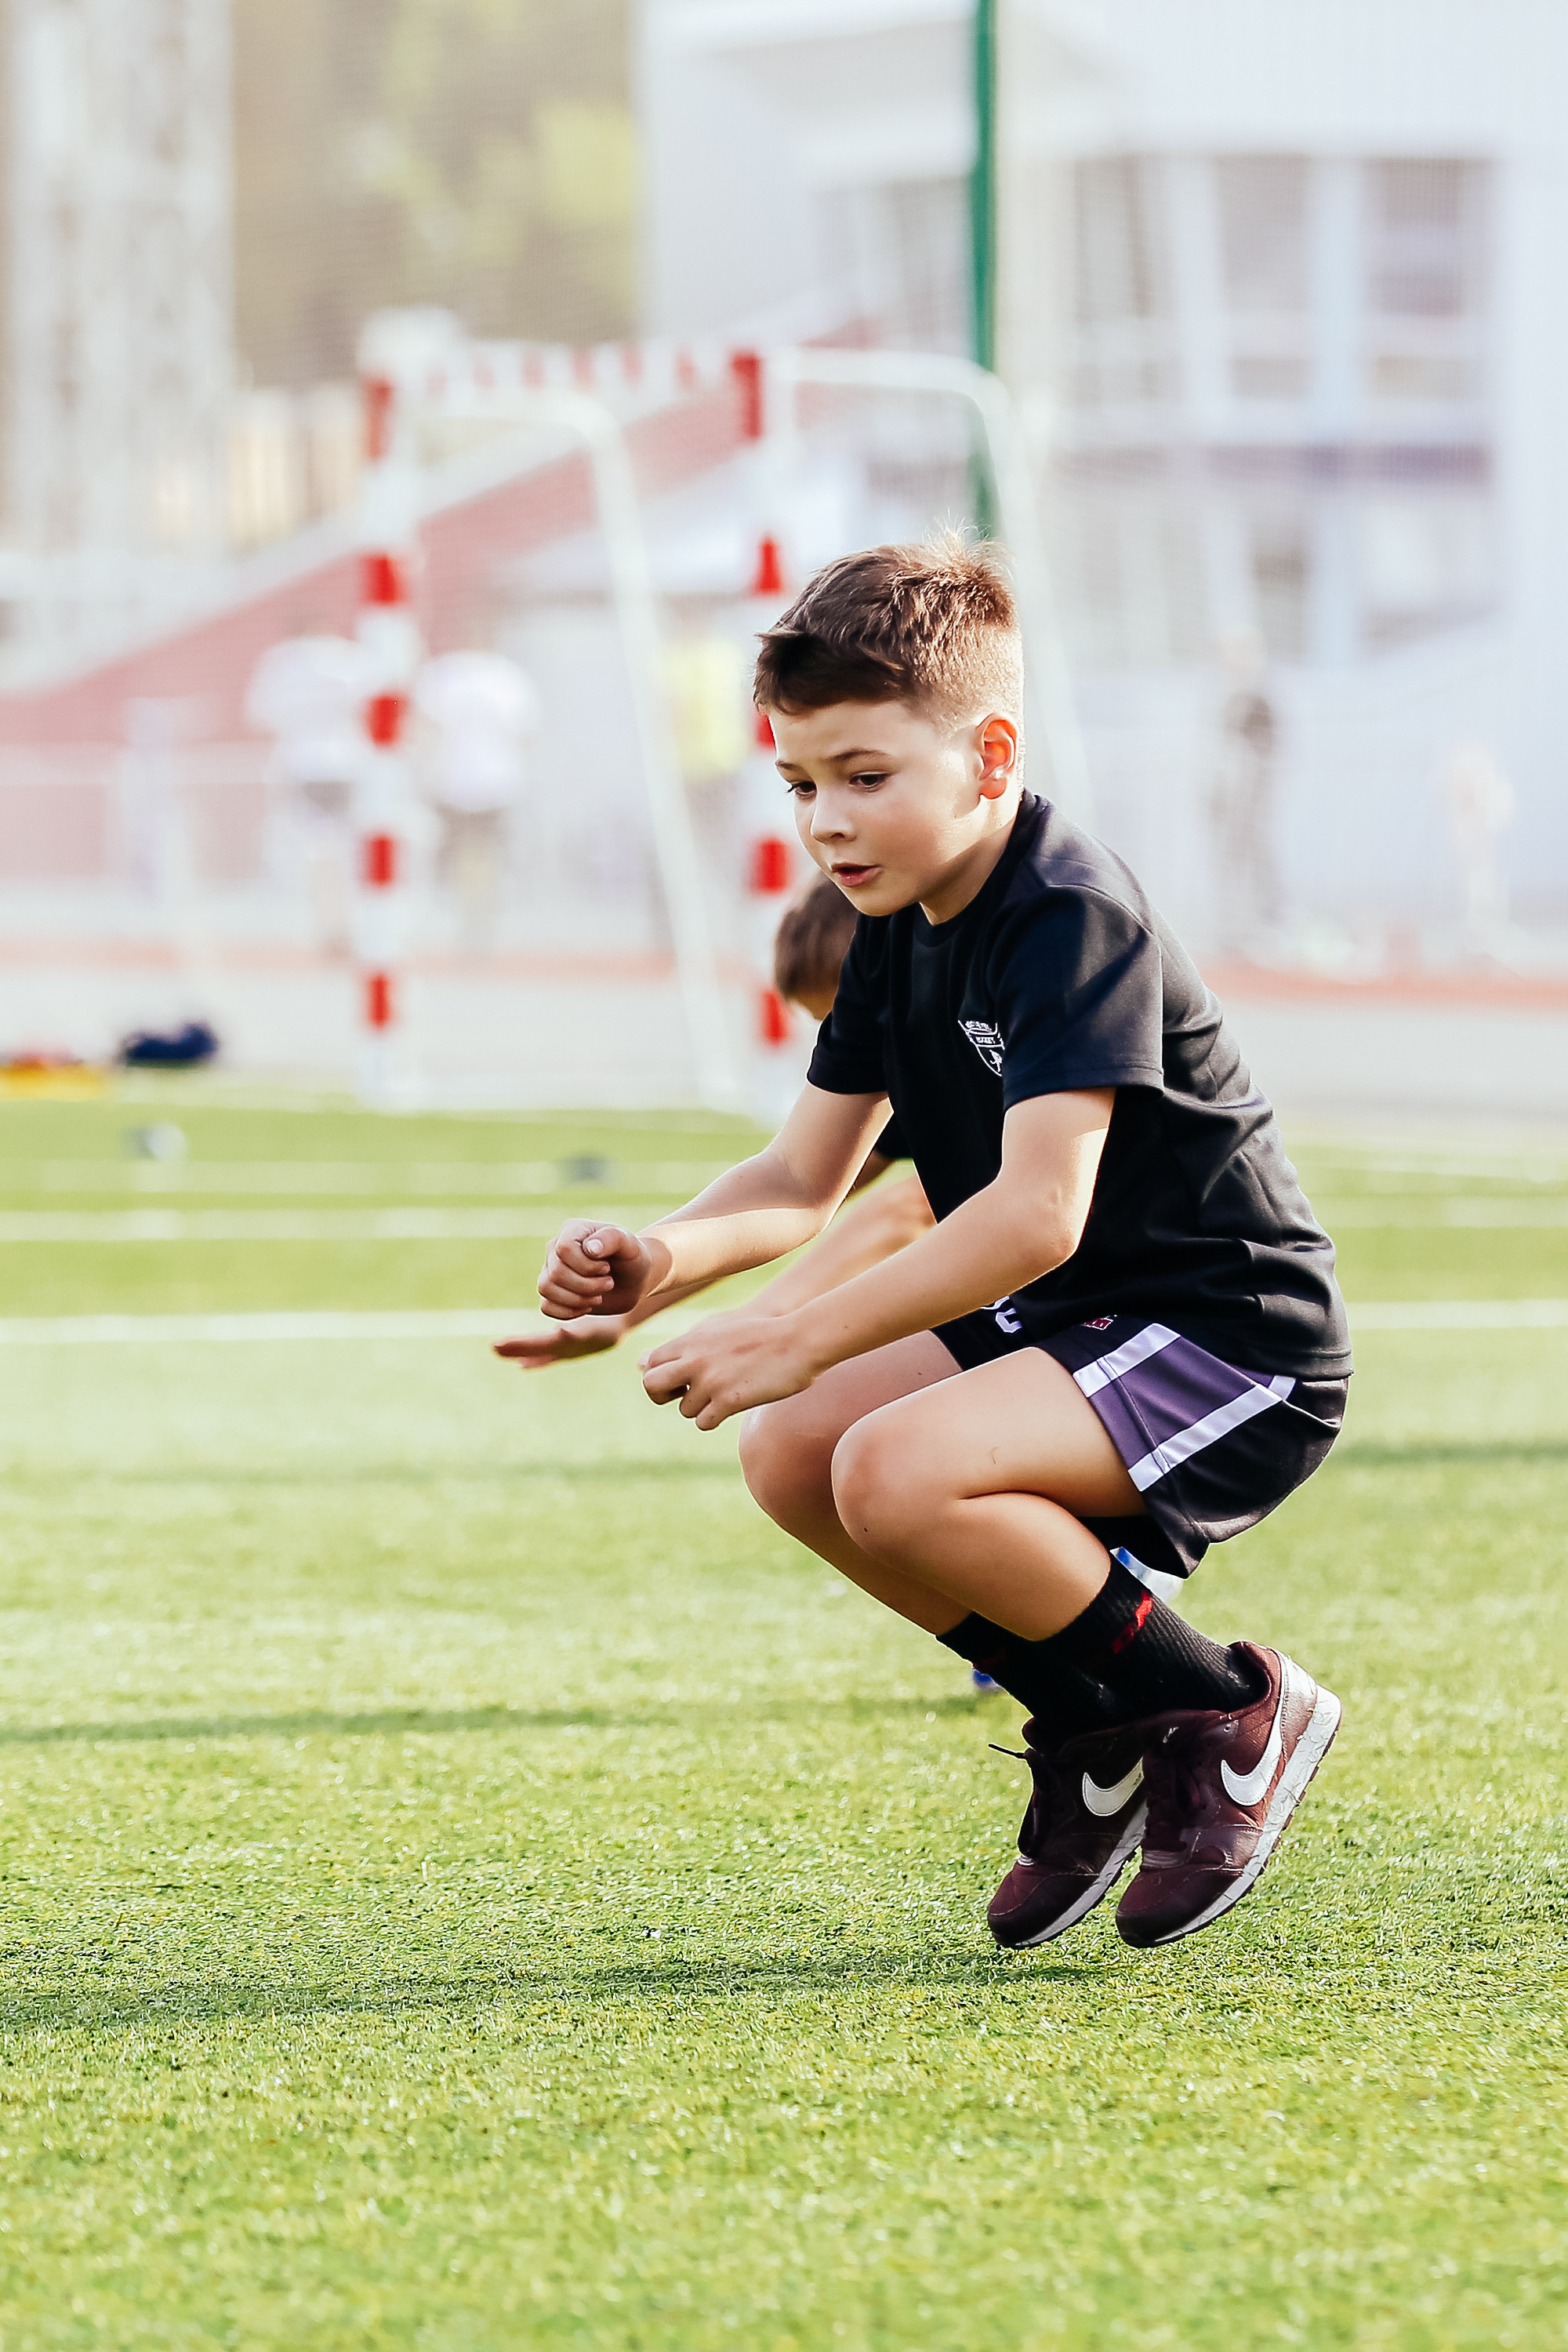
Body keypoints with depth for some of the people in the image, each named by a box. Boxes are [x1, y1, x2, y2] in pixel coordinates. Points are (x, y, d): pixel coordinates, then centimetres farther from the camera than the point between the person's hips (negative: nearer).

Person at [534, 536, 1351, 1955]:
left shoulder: (1076, 920, -22)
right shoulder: (901, 930, 7)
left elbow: (1037, 1214, -31)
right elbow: (804, 1177, 9)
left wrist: (799, 1343, -32)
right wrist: (661, 1259, -12)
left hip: (1235, 1346, -10)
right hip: (1072, 1328, 10)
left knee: (897, 1473, -27)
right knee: (788, 1457, 0)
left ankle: (1229, 1719, -9)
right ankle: (1097, 1735, 11)